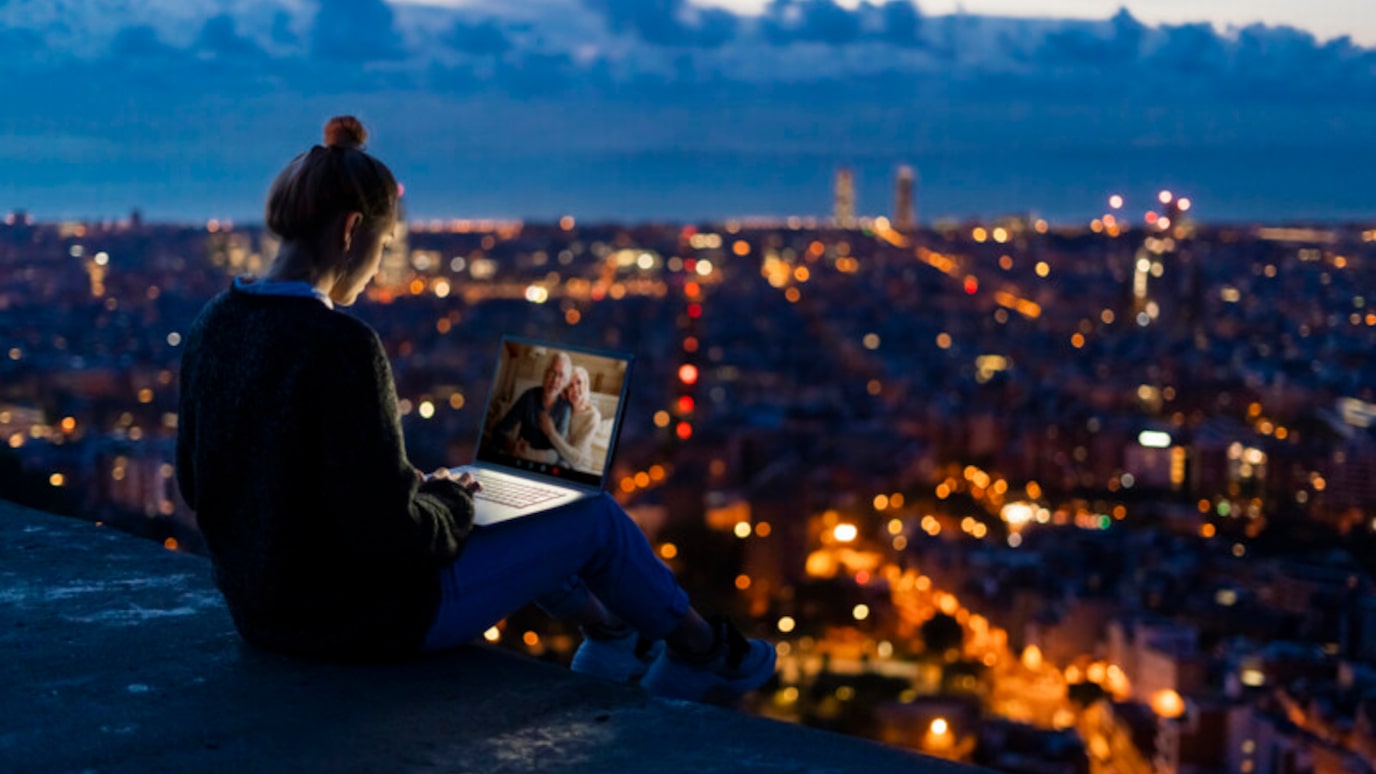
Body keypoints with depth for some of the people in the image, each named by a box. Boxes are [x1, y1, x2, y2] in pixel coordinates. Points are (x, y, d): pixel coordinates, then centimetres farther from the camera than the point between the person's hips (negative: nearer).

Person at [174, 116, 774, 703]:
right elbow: (385, 525, -28)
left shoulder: (215, 325, -2)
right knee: (597, 518, 11)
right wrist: (448, 504, -4)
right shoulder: (340, 345, -27)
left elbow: (197, 482, 8)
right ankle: (699, 648, 38)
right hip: (367, 620, -8)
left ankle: (609, 635, 50)